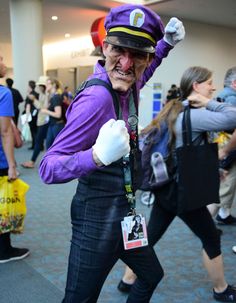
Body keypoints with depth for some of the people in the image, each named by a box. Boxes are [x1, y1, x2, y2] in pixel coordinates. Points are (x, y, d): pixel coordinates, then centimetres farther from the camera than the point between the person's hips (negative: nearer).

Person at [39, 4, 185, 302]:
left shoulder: (127, 86, -1)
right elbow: (48, 168, -27)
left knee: (152, 275, 27)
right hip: (97, 220, -9)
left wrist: (167, 42, 15)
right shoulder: (97, 98, -26)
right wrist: (97, 155, -44)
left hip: (123, 215, 9)